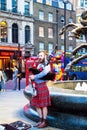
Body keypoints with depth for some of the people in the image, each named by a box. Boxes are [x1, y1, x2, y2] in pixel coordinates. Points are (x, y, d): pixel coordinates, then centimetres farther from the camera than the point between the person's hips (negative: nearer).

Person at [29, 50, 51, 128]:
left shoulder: (46, 65, -8)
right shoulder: (39, 65, 16)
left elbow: (44, 73, -27)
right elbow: (35, 73, 19)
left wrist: (34, 77, -21)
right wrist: (32, 76, -3)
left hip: (42, 86, -8)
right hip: (36, 86, 8)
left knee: (43, 105, 1)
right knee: (37, 104, 13)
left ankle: (44, 122, 12)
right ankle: (40, 120, 25)